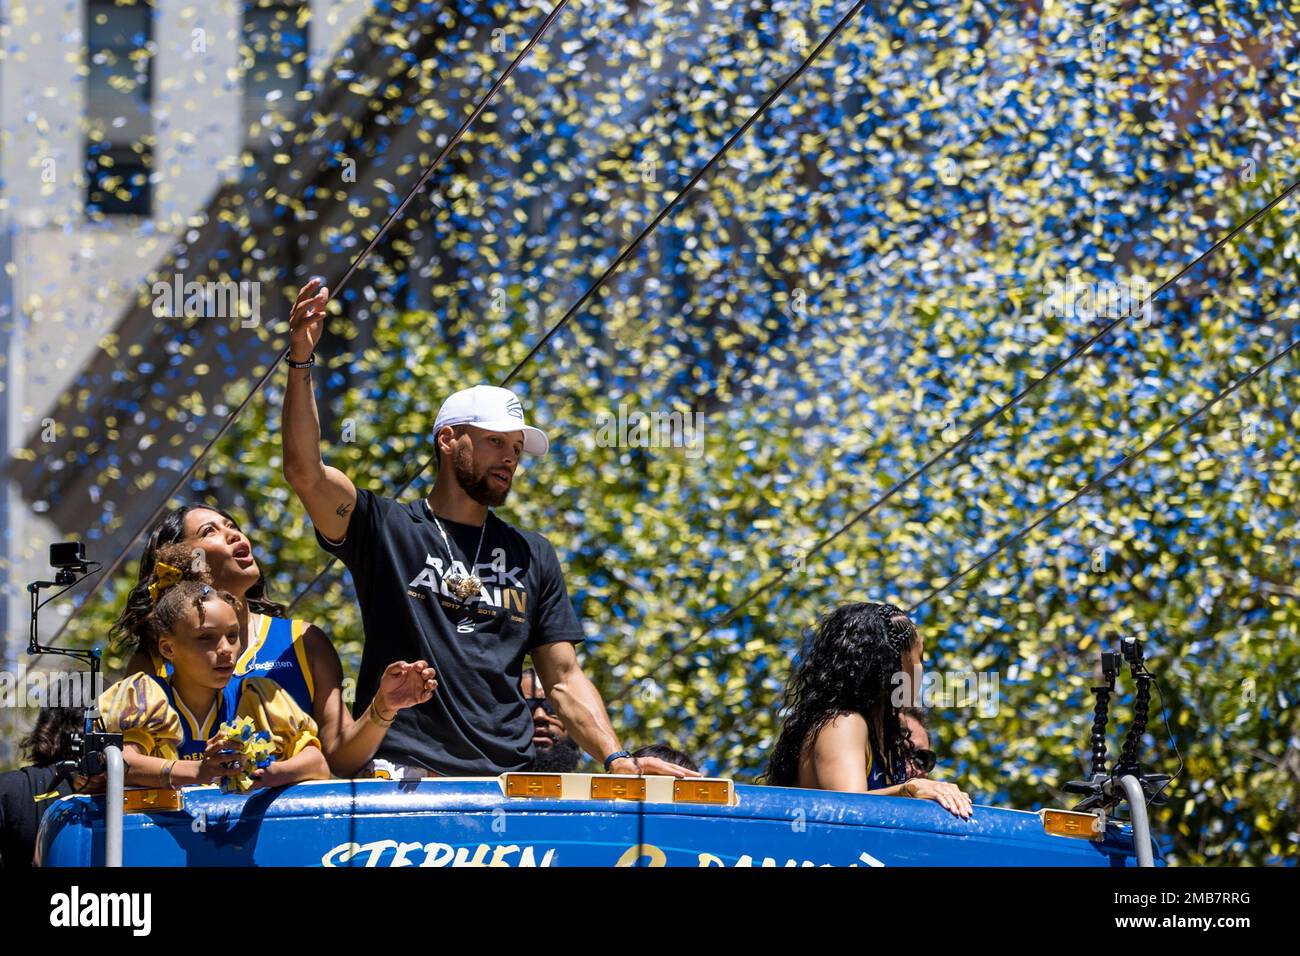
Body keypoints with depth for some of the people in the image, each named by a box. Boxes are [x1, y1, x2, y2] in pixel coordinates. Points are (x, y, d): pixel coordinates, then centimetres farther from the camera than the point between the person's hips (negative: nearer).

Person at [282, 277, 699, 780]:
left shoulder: (531, 554, 22)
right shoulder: (384, 527, 12)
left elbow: (564, 678, 19)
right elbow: (305, 471, -4)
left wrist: (616, 758, 3)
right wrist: (301, 361, -14)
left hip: (509, 776, 3)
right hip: (403, 774, -3)